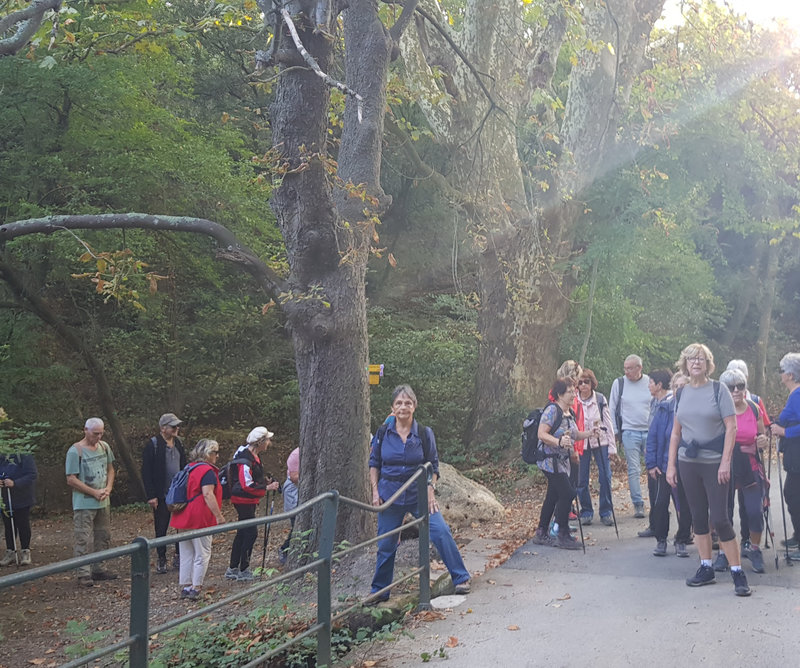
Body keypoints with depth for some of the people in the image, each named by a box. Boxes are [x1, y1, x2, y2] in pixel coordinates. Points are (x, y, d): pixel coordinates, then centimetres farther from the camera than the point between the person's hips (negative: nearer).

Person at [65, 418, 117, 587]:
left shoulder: (104, 447, 7)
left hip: (103, 503, 7)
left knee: (103, 537, 13)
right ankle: (84, 574, -1)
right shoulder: (76, 451, -13)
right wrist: (95, 492, -15)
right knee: (84, 539, -6)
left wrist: (108, 488, -1)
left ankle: (96, 569, 24)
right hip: (84, 504, -7)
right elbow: (71, 479, -14)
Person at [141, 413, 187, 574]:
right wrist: (151, 496, -13)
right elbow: (146, 472, -9)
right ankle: (161, 560, 16)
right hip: (162, 495, -5)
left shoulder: (178, 443, 10)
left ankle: (179, 557, 16)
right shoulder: (153, 445, -8)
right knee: (161, 529, 5)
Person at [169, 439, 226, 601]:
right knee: (202, 554, 2)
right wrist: (219, 516, -19)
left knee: (186, 554, 13)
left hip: (184, 518, 8)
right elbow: (208, 495, -22)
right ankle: (196, 588, 1)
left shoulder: (190, 468, 13)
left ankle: (185, 587, 17)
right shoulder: (207, 471, -13)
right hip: (200, 519, -8)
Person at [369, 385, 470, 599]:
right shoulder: (383, 433, -2)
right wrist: (375, 491, 0)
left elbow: (433, 465, 4)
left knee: (441, 531, -14)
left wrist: (430, 489, -9)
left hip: (418, 493, -1)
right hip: (390, 494, 1)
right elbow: (374, 464, 8)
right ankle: (379, 591, 22)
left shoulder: (424, 433, -3)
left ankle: (461, 579, 1)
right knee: (386, 545, 5)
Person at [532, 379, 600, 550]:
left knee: (553, 496, 12)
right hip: (551, 460, -9)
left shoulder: (569, 412, 13)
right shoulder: (552, 410, -16)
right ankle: (563, 536, -5)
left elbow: (571, 435, 23)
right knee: (567, 493, -13)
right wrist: (559, 442, -36)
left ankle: (541, 534, 20)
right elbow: (542, 434, -22)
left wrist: (589, 434, 9)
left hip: (562, 461, 9)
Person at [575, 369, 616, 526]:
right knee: (581, 480, 0)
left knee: (605, 477, -4)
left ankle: (606, 512, 10)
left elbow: (608, 423, 5)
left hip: (600, 442, 0)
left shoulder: (600, 399, 0)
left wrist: (612, 446, 2)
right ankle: (586, 512, 16)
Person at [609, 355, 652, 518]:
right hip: (629, 432, -1)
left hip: (650, 431, 1)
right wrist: (615, 431, 4)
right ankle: (638, 504, 4)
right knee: (633, 470, -2)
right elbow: (612, 408, 8)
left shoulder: (650, 382, 3)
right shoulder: (619, 383, 2)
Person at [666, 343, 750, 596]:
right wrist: (671, 465, 9)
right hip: (688, 462, 5)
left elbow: (731, 427, -8)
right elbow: (676, 432, 12)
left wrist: (725, 462, -14)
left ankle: (738, 573, 2)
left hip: (714, 462, -4)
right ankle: (706, 569, 18)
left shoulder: (718, 389, -5)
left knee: (719, 518, -8)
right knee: (698, 516, 9)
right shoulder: (681, 393, 8)